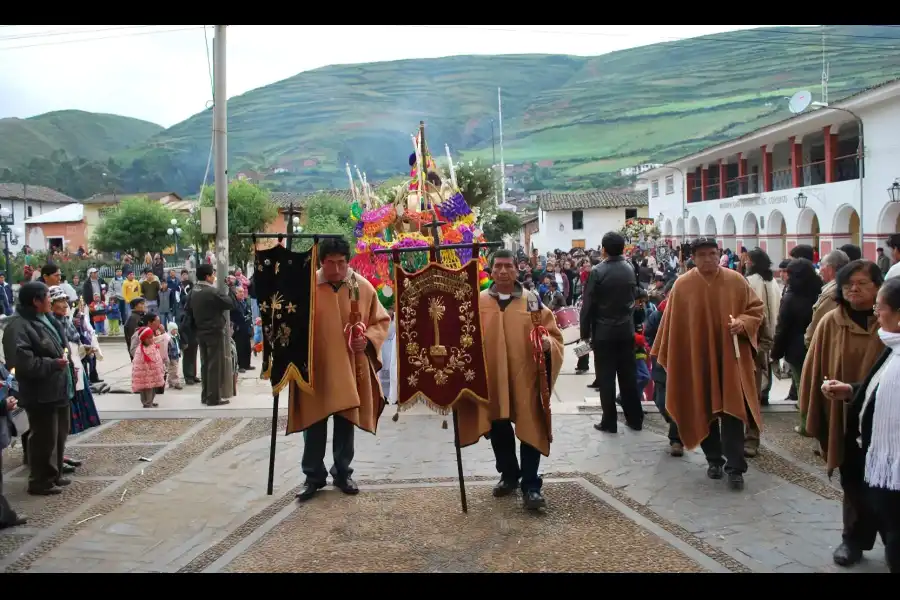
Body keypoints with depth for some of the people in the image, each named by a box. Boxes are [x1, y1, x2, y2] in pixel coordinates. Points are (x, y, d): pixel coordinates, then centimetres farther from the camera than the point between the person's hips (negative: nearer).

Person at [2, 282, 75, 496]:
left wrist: (66, 359, 11)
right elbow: (23, 363, -27)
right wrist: (54, 364, -21)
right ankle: (41, 481, 12)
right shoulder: (18, 326, -19)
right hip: (41, 394, -10)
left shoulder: (44, 319, 13)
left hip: (58, 389, 10)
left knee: (59, 435, 18)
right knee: (45, 439, -1)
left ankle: (54, 474, 32)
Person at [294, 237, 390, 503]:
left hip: (351, 369, 2)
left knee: (346, 424, 12)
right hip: (315, 368, -2)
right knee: (314, 426, 5)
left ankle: (342, 473, 27)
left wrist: (369, 339, -11)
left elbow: (382, 320, 8)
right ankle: (313, 476, 20)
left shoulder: (364, 287, -1)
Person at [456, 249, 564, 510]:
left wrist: (548, 342, -19)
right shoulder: (477, 302, 3)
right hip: (492, 379, 2)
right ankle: (509, 475, 33)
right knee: (499, 432, 15)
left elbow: (554, 334, 2)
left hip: (526, 377, -2)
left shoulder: (533, 300, 0)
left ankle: (531, 484, 8)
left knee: (530, 430, -1)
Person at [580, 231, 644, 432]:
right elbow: (632, 297, 9)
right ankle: (635, 419, 17)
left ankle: (609, 422, 5)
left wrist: (585, 332, -2)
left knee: (606, 378, 1)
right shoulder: (630, 270, 3)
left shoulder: (597, 272, -13)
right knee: (628, 376, 11)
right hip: (627, 330, 5)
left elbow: (588, 305, -10)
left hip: (604, 332, -5)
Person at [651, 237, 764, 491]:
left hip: (730, 358, 0)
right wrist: (667, 356, 5)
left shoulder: (736, 281, -1)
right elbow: (672, 324, 3)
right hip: (697, 358, 1)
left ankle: (735, 467, 2)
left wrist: (743, 323, -15)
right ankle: (714, 460, 27)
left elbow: (756, 309, 6)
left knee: (732, 410, -5)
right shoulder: (682, 285, -3)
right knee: (704, 411, 9)